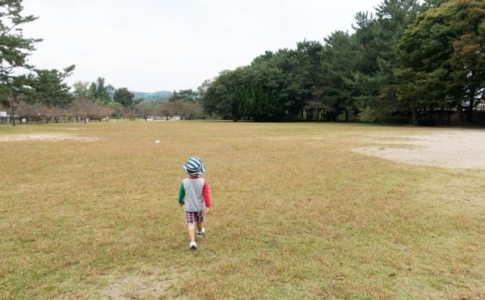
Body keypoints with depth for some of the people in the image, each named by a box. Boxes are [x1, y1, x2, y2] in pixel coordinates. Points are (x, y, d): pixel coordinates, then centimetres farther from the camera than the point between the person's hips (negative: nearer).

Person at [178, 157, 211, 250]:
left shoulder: (184, 182, -17)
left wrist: (180, 201, 15)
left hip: (189, 207, -1)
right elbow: (206, 195, -17)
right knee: (199, 221, 25)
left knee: (191, 223, 1)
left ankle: (192, 241, -13)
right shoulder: (203, 182, -18)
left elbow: (181, 194, -4)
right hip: (199, 206, 1)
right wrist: (208, 206, -11)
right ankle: (200, 232, 52)